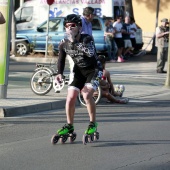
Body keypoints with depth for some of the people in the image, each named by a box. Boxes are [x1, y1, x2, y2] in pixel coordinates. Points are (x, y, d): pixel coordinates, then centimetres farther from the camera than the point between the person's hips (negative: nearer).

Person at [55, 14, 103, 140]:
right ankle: (69, 126, 12)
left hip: (93, 69, -5)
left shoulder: (87, 39, -22)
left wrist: (75, 42, -44)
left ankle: (93, 124, -9)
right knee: (70, 98, -6)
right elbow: (61, 59, 7)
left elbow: (91, 53, -41)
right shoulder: (64, 44, -8)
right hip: (79, 71, 5)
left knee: (87, 95, -25)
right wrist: (60, 73, -9)